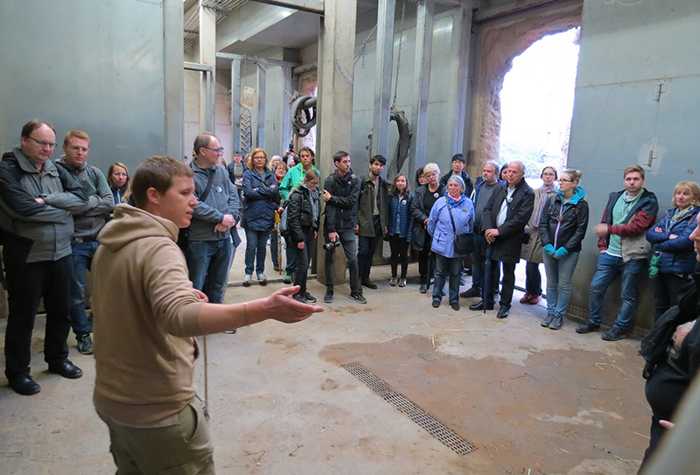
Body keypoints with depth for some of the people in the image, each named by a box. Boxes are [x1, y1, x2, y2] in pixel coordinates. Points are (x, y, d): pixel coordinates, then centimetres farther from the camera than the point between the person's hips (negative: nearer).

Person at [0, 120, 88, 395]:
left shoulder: (56, 171, 9)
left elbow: (81, 198, -2)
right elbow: (24, 208, -22)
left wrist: (48, 200, -16)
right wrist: (63, 209, -9)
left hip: (60, 254, 6)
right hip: (25, 257, -5)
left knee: (61, 311, 15)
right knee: (23, 316, 7)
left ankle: (57, 359, 34)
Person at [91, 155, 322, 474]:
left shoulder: (110, 245, 5)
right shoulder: (157, 247, -25)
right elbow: (179, 316, -44)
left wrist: (183, 292, 11)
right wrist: (266, 309, -52)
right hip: (157, 410, -9)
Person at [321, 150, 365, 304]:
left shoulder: (355, 180, 1)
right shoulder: (330, 180, -6)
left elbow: (351, 201, -11)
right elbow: (329, 207, -12)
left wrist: (332, 198, -15)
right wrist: (331, 229, -17)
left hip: (348, 226, 1)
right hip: (331, 226, -1)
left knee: (353, 259, 0)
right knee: (329, 258, 8)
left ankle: (356, 291, 14)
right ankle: (329, 291, 21)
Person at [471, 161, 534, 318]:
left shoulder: (527, 193, -9)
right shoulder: (500, 189, 8)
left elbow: (521, 218, -17)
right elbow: (488, 209, 6)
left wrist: (499, 231, -18)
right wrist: (488, 228, -10)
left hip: (511, 240, -5)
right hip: (493, 237, 5)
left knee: (508, 274, 7)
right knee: (488, 269, 12)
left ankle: (505, 304, 21)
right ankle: (487, 301, 25)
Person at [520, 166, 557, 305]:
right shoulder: (534, 193, 9)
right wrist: (526, 227, 2)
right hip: (531, 232, 3)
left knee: (533, 265, -1)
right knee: (530, 265, 3)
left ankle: (535, 292, 19)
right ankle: (530, 292, 21)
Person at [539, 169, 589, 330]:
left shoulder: (581, 204, -6)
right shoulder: (551, 200, 4)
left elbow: (580, 230, -8)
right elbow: (542, 224, 2)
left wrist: (565, 248, -15)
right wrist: (547, 244, -9)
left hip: (568, 251, -4)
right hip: (549, 249, 4)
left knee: (564, 284, 4)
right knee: (551, 282, 12)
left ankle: (559, 315, 15)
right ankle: (550, 312, 23)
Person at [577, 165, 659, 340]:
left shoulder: (649, 202, -6)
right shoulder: (615, 197, 10)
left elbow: (636, 227, -18)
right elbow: (604, 222, 11)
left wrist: (609, 229, -14)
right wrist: (602, 245, 4)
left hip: (632, 257, -5)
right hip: (609, 253, 5)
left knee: (628, 295, 6)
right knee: (596, 287, 8)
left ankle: (620, 328, 19)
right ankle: (593, 322, 24)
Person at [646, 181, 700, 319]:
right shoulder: (669, 214, 12)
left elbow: (684, 242, -19)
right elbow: (650, 233, 1)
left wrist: (659, 244, -7)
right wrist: (668, 237, -15)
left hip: (680, 270, -6)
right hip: (659, 267, 6)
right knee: (661, 308, 17)